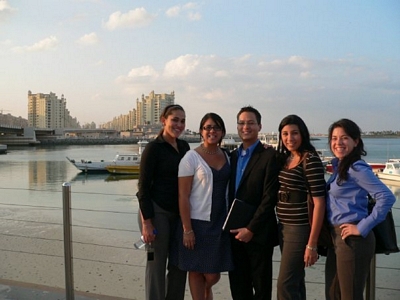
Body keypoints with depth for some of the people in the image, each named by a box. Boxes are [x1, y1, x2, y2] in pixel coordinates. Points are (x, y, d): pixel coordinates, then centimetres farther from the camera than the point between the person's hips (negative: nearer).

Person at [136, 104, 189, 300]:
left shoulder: (184, 147, 8)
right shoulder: (153, 148, -10)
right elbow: (143, 187, -11)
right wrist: (146, 222, -15)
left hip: (178, 213, 6)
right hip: (157, 212, -6)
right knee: (157, 265, 4)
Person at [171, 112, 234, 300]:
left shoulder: (227, 157, 7)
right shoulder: (191, 158, -8)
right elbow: (183, 196, -10)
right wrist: (187, 229, -13)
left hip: (220, 223, 4)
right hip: (197, 223, -4)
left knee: (213, 274, 9)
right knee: (197, 271, 8)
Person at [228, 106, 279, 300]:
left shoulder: (269, 156, -9)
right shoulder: (234, 156, 11)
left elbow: (270, 197, -14)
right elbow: (232, 194, 13)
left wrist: (251, 229, -15)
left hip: (258, 233, -5)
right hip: (235, 232, 6)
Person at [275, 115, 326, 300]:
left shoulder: (310, 160, -15)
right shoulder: (285, 158, 8)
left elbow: (319, 203, -17)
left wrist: (312, 244, -18)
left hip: (300, 229, -7)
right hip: (284, 227, 8)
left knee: (285, 285, -3)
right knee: (295, 282, 18)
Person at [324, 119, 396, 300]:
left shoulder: (357, 168, -15)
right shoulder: (339, 166, 11)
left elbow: (387, 197, -23)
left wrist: (363, 227, -20)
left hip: (352, 240, -9)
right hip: (337, 237, 9)